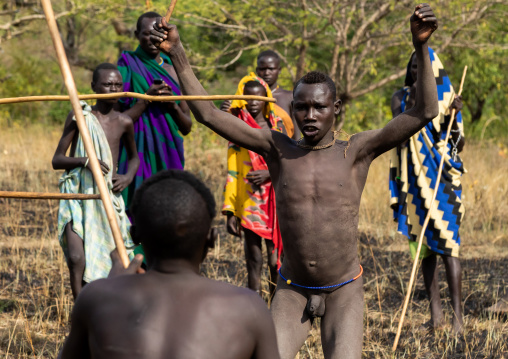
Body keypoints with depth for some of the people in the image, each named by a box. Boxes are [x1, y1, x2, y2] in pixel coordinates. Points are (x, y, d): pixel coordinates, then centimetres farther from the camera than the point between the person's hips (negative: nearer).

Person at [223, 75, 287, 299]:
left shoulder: (277, 126, 7)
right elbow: (232, 173, 0)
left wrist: (270, 173, -14)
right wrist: (230, 211, -5)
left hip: (276, 203, 2)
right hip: (249, 204, -2)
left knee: (276, 261, 3)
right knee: (254, 260, 1)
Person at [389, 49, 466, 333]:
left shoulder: (447, 98, 0)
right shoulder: (401, 97, 7)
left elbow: (459, 145, -2)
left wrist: (454, 115, -17)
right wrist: (412, 102, -21)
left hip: (442, 178, -3)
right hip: (413, 179, 3)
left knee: (447, 245, -11)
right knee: (423, 246, 7)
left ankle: (458, 316, -12)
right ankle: (436, 312, 16)